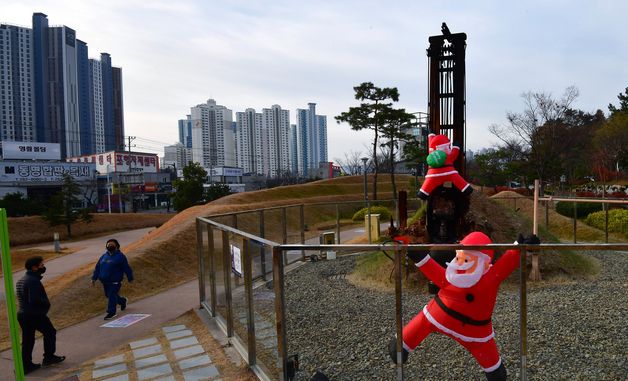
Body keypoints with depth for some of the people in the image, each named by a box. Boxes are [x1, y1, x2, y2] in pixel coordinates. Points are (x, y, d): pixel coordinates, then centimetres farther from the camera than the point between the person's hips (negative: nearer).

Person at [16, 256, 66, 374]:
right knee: (50, 333, 10)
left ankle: (26, 365, 18)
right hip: (35, 315, -9)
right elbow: (35, 300, -28)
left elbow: (25, 298, 16)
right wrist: (47, 303, -11)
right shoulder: (33, 281, -21)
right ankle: (49, 357, 21)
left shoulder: (21, 280, 12)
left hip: (22, 315, 9)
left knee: (27, 340, 13)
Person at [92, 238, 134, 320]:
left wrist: (130, 279, -3)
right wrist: (94, 278, 9)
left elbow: (127, 268, -5)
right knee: (108, 295, 18)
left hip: (115, 282, -7)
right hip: (105, 282, 7)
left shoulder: (120, 256, -7)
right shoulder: (104, 256, 12)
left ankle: (111, 312, 5)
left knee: (112, 296, -7)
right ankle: (123, 301, 39)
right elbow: (98, 267, 15)